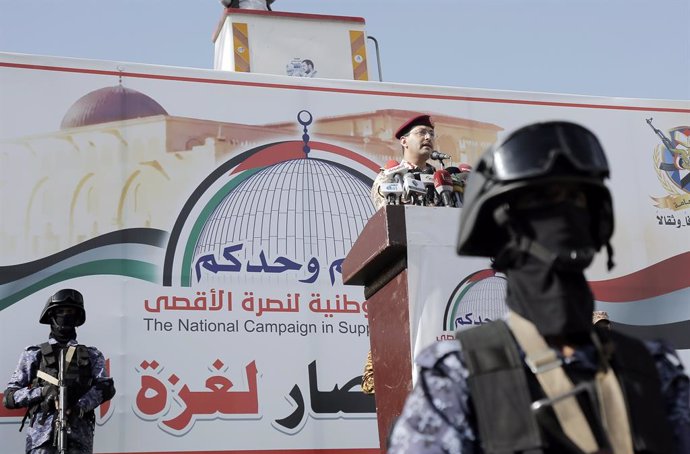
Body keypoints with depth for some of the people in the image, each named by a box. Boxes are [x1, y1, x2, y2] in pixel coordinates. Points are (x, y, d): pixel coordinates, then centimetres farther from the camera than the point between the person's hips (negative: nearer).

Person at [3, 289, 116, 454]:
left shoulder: (91, 355, 21)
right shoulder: (34, 355, 19)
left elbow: (107, 388, 3)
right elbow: (9, 398, 10)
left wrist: (81, 405, -16)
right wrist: (42, 392, -8)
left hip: (79, 433, 0)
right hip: (42, 430, 0)